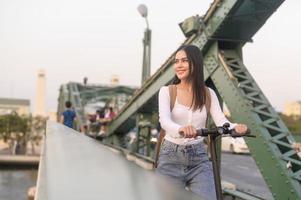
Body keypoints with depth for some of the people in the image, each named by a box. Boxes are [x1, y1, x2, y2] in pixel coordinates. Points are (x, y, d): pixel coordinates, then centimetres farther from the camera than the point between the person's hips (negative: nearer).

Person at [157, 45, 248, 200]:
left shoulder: (208, 94, 4)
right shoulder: (167, 91, -3)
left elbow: (221, 121, -8)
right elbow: (164, 121, -20)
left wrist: (235, 127, -32)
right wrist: (181, 129, -43)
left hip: (199, 158, 2)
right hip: (171, 157, -1)